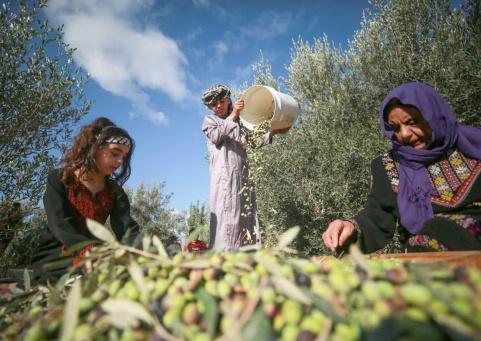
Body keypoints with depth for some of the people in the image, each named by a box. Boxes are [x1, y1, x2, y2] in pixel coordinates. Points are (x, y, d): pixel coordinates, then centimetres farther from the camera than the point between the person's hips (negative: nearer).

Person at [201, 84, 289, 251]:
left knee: (246, 215, -4)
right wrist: (233, 115, -10)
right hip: (224, 173, -5)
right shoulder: (209, 120, 16)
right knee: (226, 214, -16)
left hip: (242, 174, 5)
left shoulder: (239, 122, 27)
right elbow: (216, 137, -5)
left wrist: (273, 132, 16)